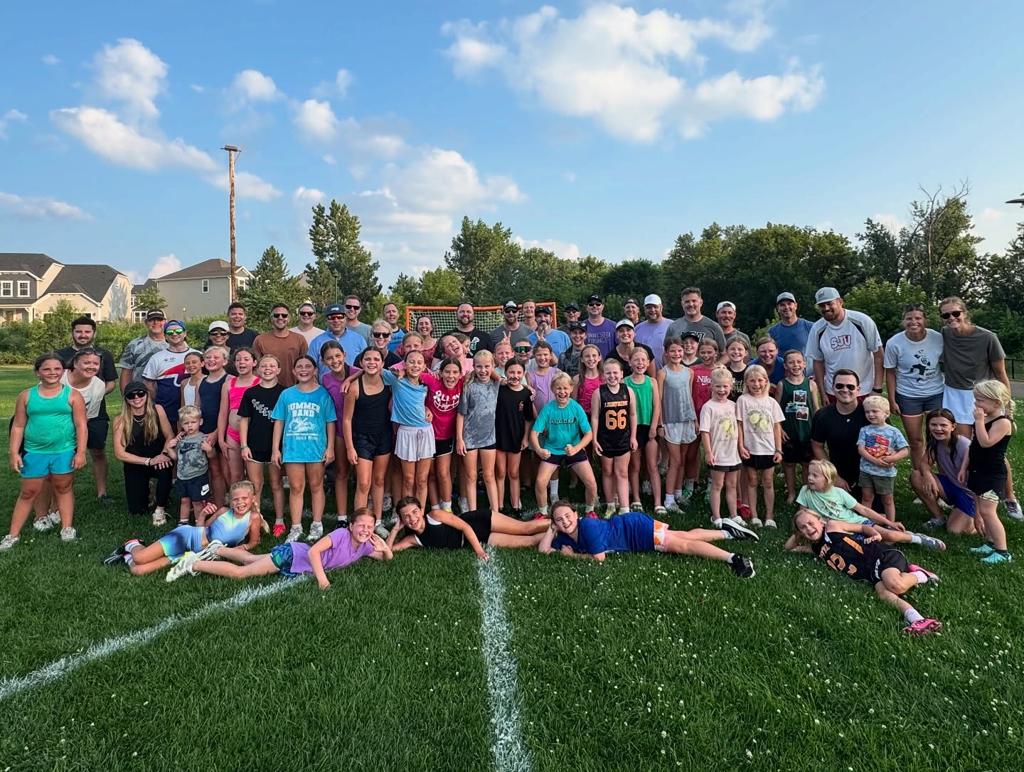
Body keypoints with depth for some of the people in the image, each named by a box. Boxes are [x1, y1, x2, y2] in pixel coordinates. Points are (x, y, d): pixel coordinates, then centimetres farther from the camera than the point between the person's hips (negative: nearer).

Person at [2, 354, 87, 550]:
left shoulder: (72, 395, -1)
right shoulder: (26, 396, 4)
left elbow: (81, 425, -3)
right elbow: (18, 426, 6)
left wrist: (81, 452, -8)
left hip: (65, 451, -1)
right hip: (34, 452, 2)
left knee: (63, 489, 10)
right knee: (28, 492, 8)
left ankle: (67, 528, 19)